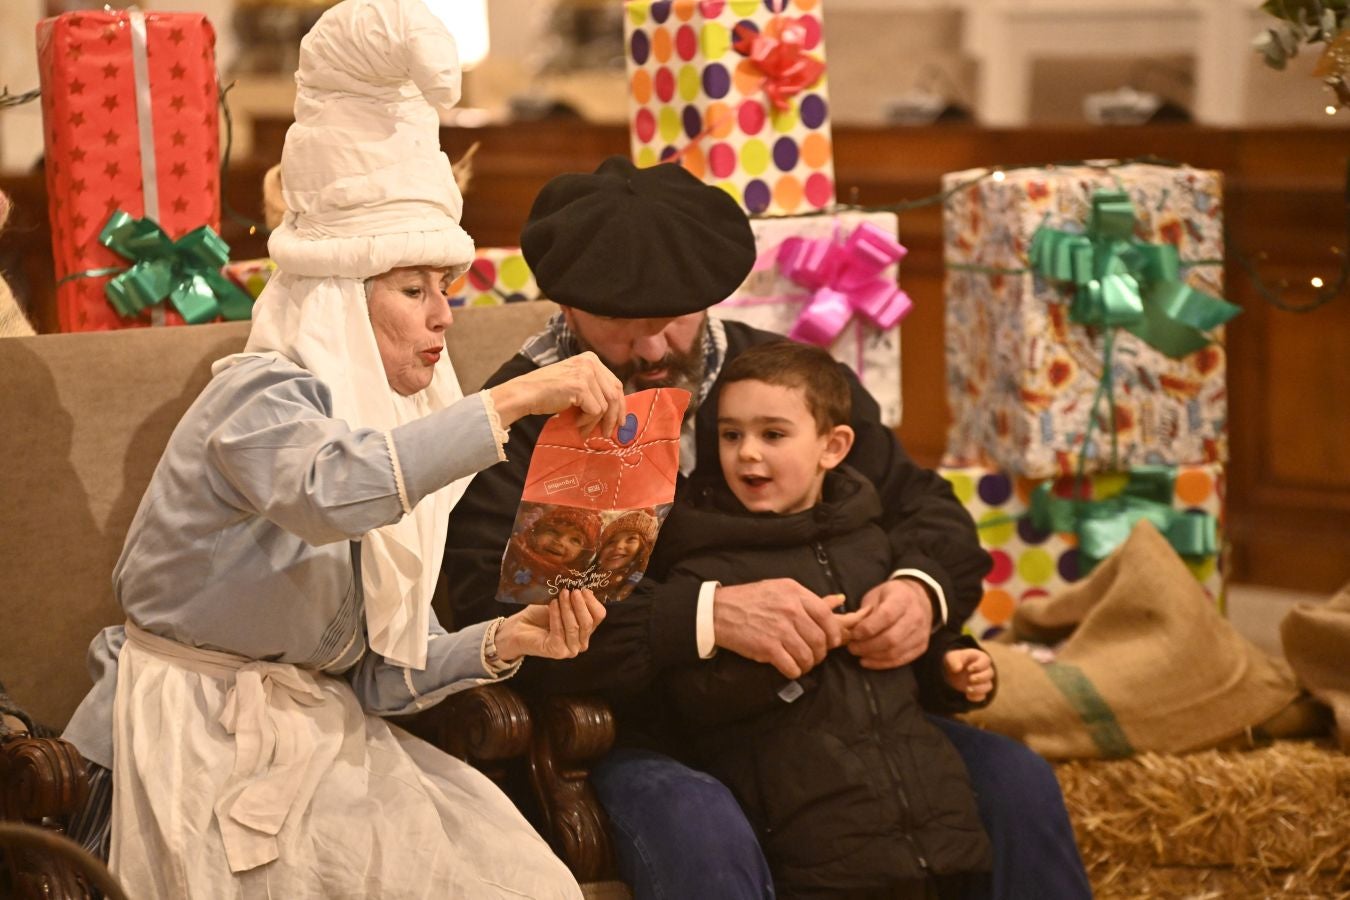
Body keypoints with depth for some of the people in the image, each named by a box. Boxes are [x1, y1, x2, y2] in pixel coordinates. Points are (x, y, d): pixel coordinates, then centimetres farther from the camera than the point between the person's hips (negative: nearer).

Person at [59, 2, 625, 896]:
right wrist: (514, 399, -42)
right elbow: (328, 490, -40)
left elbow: (380, 672, 5)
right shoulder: (262, 396, -13)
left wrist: (503, 641, -13)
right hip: (207, 754, -7)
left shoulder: (393, 427, 11)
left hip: (317, 738, 7)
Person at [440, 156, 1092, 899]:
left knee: (1014, 782, -10)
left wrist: (923, 589, -13)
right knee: (702, 833, -37)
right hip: (636, 744, -5)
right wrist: (707, 616, -31)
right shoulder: (519, 422, -8)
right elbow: (496, 612, -22)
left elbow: (925, 508, 13)